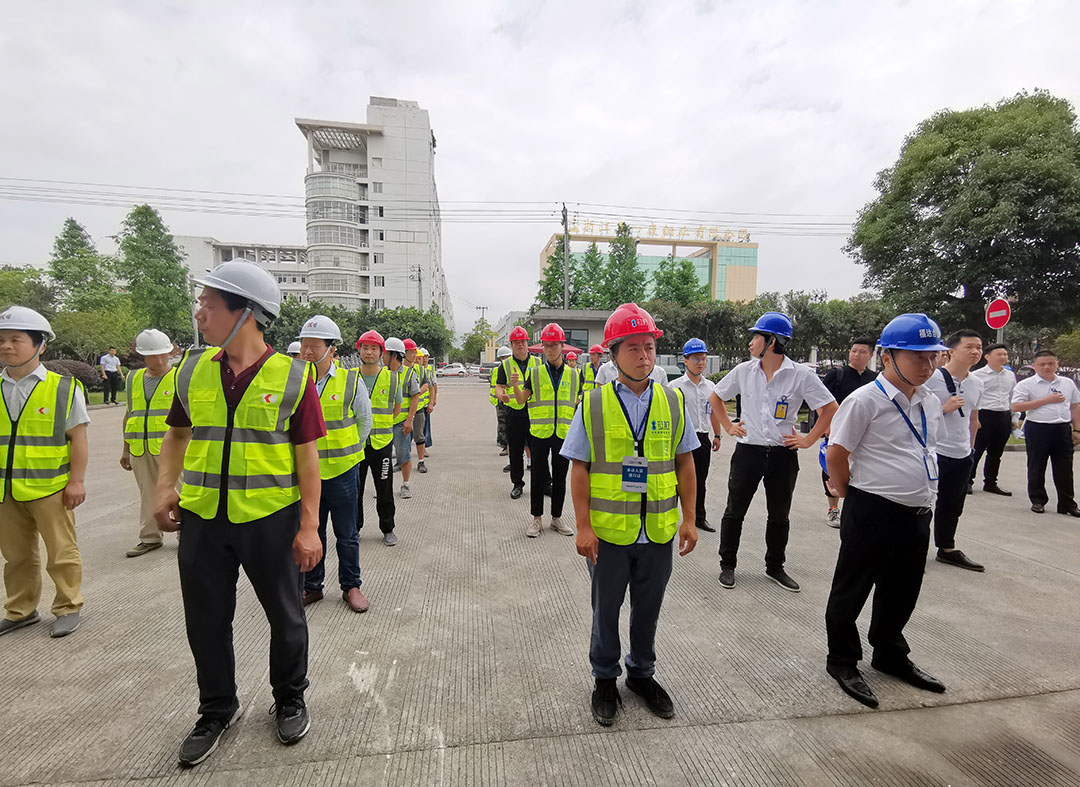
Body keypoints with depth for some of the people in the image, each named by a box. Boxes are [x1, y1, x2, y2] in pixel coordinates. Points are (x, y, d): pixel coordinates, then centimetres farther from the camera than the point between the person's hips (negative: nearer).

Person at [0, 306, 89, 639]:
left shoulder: (64, 388, -7)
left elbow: (78, 437, -6)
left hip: (50, 487, -4)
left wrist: (76, 481, -10)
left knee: (62, 552, 5)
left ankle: (68, 608, 21)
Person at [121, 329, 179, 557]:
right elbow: (129, 415, 19)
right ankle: (150, 538, 22)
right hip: (140, 450, 5)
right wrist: (126, 449, 18)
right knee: (147, 494, 11)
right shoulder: (134, 379, 13)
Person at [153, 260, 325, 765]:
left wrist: (309, 526, -11)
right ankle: (217, 710, 42)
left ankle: (289, 700, 39)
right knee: (205, 620, 16)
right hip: (201, 518, 4)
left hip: (271, 518, -3)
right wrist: (165, 487, 1)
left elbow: (307, 456, -8)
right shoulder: (193, 370, 3)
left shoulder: (293, 377, -10)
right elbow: (177, 433, 17)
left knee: (285, 616, 13)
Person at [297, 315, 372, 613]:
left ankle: (351, 586, 26)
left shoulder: (350, 381, -6)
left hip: (341, 470, -2)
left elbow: (364, 421, 6)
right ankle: (311, 587, 31)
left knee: (347, 534, 10)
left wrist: (349, 450, 5)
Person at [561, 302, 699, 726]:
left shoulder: (673, 401, -1)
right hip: (608, 531, -2)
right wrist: (583, 526, -10)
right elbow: (580, 469, -7)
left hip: (659, 531, 2)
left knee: (648, 608, 19)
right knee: (606, 609, 16)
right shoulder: (593, 405, -8)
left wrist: (689, 519, 3)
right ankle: (605, 679, 41)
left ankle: (642, 674, 45)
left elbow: (684, 463, 5)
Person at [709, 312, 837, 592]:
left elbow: (830, 408, 0)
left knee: (779, 515, 13)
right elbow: (715, 397, 14)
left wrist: (809, 439, -3)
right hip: (748, 451, 1)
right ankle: (727, 565, 22)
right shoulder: (743, 371, -1)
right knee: (735, 511, 6)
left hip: (783, 454, -1)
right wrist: (727, 426, 6)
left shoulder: (801, 375, -8)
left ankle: (775, 567, 32)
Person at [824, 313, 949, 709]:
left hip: (918, 513, 7)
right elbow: (836, 455, -15)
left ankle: (890, 654, 43)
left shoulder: (931, 403, 8)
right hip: (871, 513, -7)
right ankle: (842, 660, 27)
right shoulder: (865, 401, -16)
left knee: (902, 591, 22)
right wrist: (849, 495, -3)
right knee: (851, 590, 9)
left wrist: (923, 497, 17)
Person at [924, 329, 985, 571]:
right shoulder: (932, 378, -13)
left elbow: (973, 418, 21)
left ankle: (947, 549, 32)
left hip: (962, 456, 7)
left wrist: (970, 447, 22)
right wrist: (944, 408, -20)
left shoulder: (977, 384, 9)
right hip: (933, 452, -7)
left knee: (952, 506, 18)